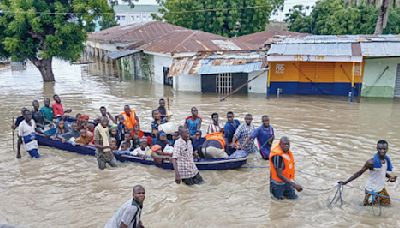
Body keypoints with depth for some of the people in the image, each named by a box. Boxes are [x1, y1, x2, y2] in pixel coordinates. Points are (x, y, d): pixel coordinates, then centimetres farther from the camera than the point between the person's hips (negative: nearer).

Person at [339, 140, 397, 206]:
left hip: (381, 189, 6)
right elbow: (359, 173, -17)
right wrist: (346, 181, -19)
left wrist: (390, 176, -8)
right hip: (372, 190, -6)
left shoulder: (387, 160, -5)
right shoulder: (372, 162, -25)